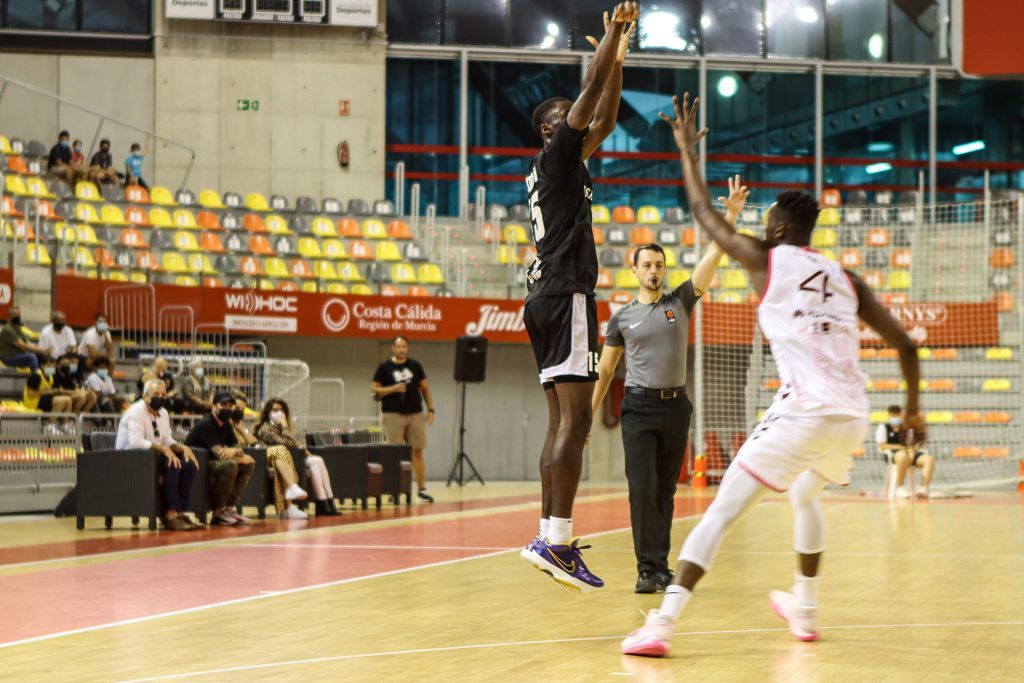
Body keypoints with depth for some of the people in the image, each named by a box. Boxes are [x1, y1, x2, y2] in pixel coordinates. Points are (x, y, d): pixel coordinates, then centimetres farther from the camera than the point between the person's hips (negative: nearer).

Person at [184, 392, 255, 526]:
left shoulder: (225, 424, 10)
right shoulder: (205, 424, -18)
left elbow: (237, 448, 4)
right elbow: (220, 453, -26)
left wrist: (235, 451, -21)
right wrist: (240, 454, -13)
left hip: (209, 463, 10)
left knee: (247, 464, 0)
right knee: (230, 464, -32)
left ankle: (229, 508, -5)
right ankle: (218, 512, -19)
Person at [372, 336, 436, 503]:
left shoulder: (415, 366, 9)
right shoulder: (384, 367, 1)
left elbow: (425, 388, 12)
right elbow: (375, 389, -1)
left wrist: (430, 409, 4)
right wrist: (393, 389, -16)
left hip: (415, 414, 3)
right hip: (393, 414, -3)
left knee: (417, 451, 3)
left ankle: (422, 489, 8)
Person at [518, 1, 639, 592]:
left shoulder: (565, 163, 22)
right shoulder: (555, 154, -2)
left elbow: (604, 121, 30)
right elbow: (591, 89, -7)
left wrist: (619, 58, 27)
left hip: (548, 297, 10)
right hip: (567, 295, -10)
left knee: (564, 421, 9)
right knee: (575, 419, -16)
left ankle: (550, 539, 8)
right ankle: (558, 540, -21)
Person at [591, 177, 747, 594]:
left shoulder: (680, 302, 6)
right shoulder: (621, 318, 5)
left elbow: (713, 256, -4)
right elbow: (605, 371, 11)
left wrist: (731, 213, -15)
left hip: (675, 406, 2)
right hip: (639, 407, -2)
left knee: (665, 491, 6)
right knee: (642, 488, -11)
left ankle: (660, 567, 10)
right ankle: (648, 568, -8)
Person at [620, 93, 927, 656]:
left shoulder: (766, 259, 6)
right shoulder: (847, 280, 18)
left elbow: (703, 213, 18)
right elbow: (904, 344, 15)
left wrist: (688, 150, 30)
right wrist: (913, 407, 28)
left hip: (805, 409, -6)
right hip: (853, 417, 6)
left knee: (722, 512, -6)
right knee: (805, 495, 34)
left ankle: (662, 623, -17)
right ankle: (804, 609, 43)